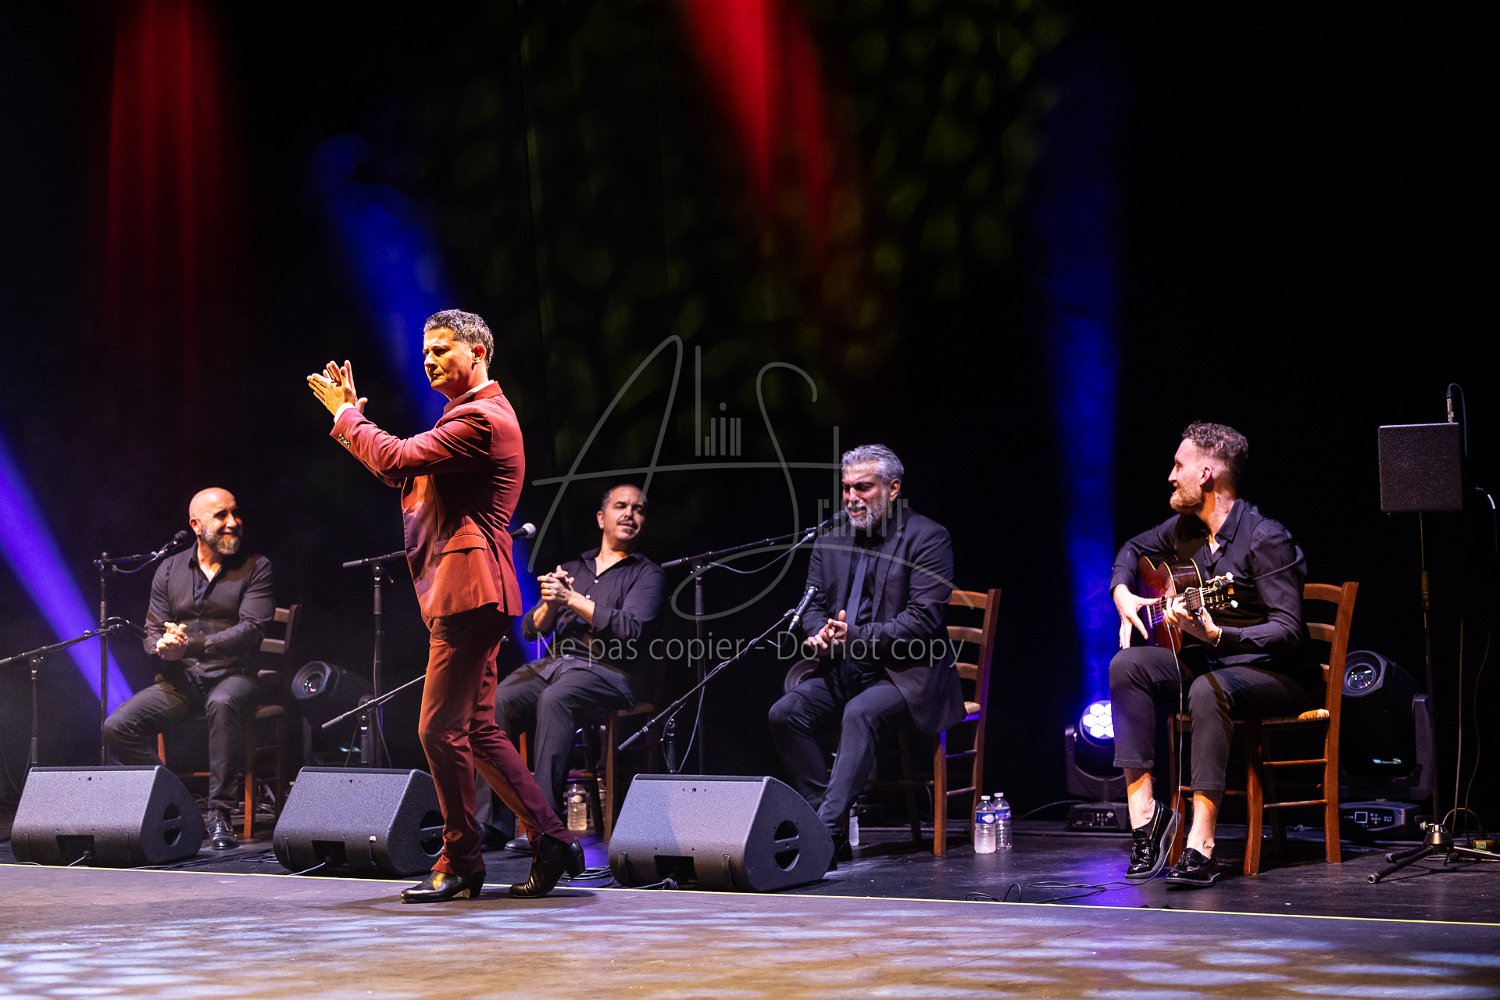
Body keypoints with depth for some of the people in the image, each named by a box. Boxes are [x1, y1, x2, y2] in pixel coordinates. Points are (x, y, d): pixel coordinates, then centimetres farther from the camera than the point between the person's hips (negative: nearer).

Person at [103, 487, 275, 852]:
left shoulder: (255, 568, 2)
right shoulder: (169, 570, 12)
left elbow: (251, 628, -11)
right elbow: (152, 633, 11)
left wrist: (192, 644, -23)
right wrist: (163, 647, -16)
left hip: (232, 675, -4)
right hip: (179, 678, 4)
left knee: (223, 705, -40)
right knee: (116, 727, -20)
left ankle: (220, 814, -33)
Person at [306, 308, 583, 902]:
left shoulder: (481, 418, -13)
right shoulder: (473, 415, 22)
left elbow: (397, 458, -19)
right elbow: (401, 475, 22)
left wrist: (346, 415, -4)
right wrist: (352, 414, 14)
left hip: (467, 590, -11)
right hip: (469, 594, 11)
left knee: (440, 730, -7)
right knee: (478, 730, 12)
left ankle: (460, 864, 2)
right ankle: (551, 840, 13)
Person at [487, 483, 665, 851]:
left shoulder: (647, 573, 10)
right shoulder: (571, 569, 25)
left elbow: (630, 628, -8)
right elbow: (530, 629, 18)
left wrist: (573, 600, -10)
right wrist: (550, 605, -4)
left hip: (606, 669, -5)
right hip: (552, 664, 5)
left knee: (554, 699, -37)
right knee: (499, 700, -27)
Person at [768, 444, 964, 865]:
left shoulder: (927, 538, -5)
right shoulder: (830, 542, 15)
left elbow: (924, 617, -13)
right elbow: (814, 606, 15)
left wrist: (857, 637, -21)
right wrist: (820, 634, -10)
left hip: (904, 673, -6)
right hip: (843, 672, 6)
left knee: (861, 713, -35)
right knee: (785, 712, -20)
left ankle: (825, 829, -38)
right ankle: (832, 832, -17)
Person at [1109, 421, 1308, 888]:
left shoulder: (1265, 538, -19)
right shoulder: (1184, 528, 5)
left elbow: (1289, 632, -26)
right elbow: (1133, 548, 28)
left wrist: (1215, 635, -39)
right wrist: (1122, 593, 6)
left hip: (1267, 670, -7)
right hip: (1201, 658, 7)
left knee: (1209, 689, -39)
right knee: (1127, 665, -19)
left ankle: (1201, 846, -40)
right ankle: (1144, 813, -21)